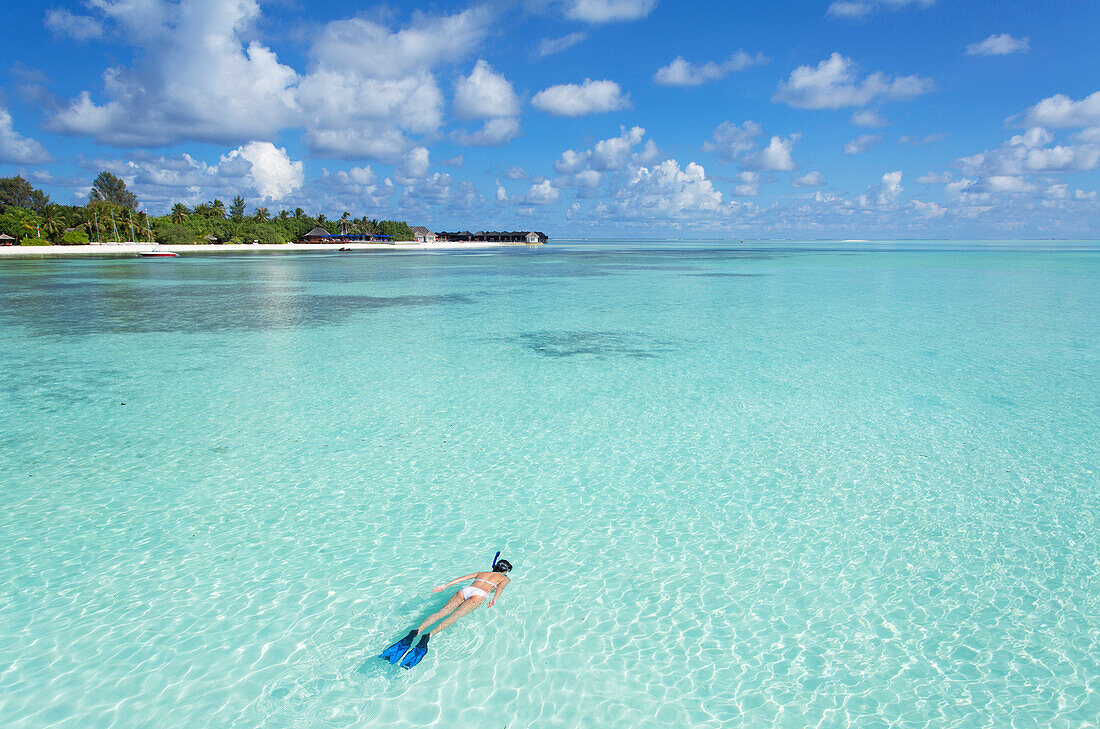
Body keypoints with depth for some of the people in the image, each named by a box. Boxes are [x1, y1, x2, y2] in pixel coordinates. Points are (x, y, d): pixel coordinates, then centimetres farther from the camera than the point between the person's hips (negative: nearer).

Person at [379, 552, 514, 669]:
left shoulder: (480, 573, 37)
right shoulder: (506, 578, 27)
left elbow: (462, 578, 23)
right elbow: (500, 587, 3)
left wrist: (445, 586, 15)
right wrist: (494, 600, -14)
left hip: (465, 590, 4)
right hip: (479, 594, -4)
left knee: (441, 612, -15)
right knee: (455, 616, -25)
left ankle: (416, 631, -40)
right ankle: (429, 635, -49)